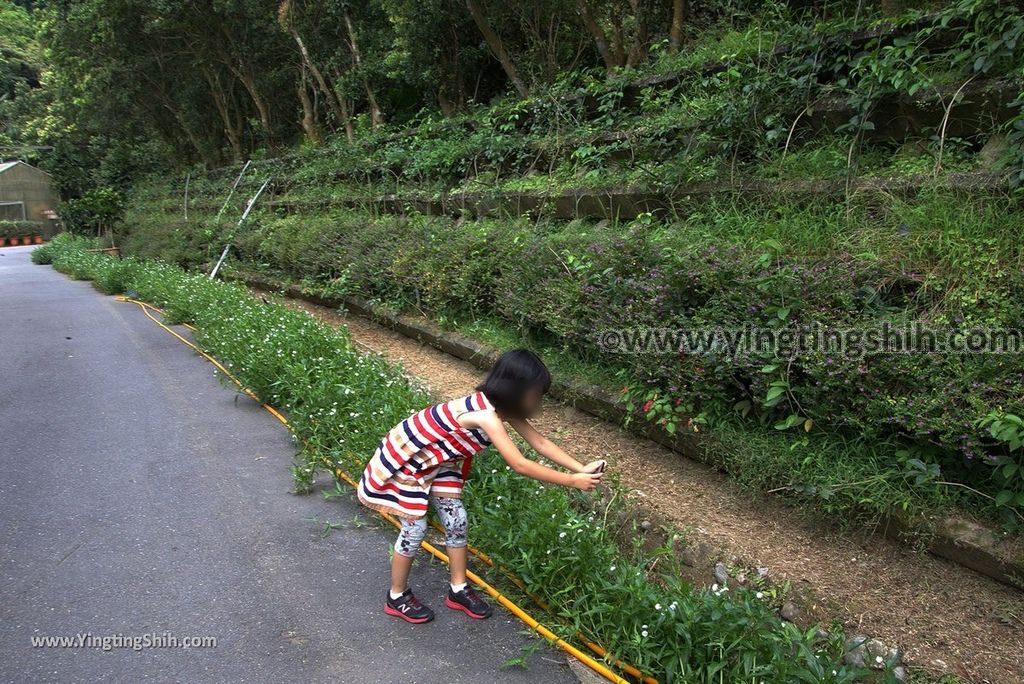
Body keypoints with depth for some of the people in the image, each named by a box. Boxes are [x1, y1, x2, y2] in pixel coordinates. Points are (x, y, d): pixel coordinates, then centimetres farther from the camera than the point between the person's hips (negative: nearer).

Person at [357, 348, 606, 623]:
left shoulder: (502, 406, -9)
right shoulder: (485, 415, -36)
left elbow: (540, 442, -5)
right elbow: (519, 465, -34)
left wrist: (581, 469, -14)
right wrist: (572, 481, -29)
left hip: (436, 459, 9)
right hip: (405, 458, -9)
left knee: (456, 520, 9)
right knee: (414, 529, 2)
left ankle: (459, 591, 25)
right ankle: (397, 597, 23)